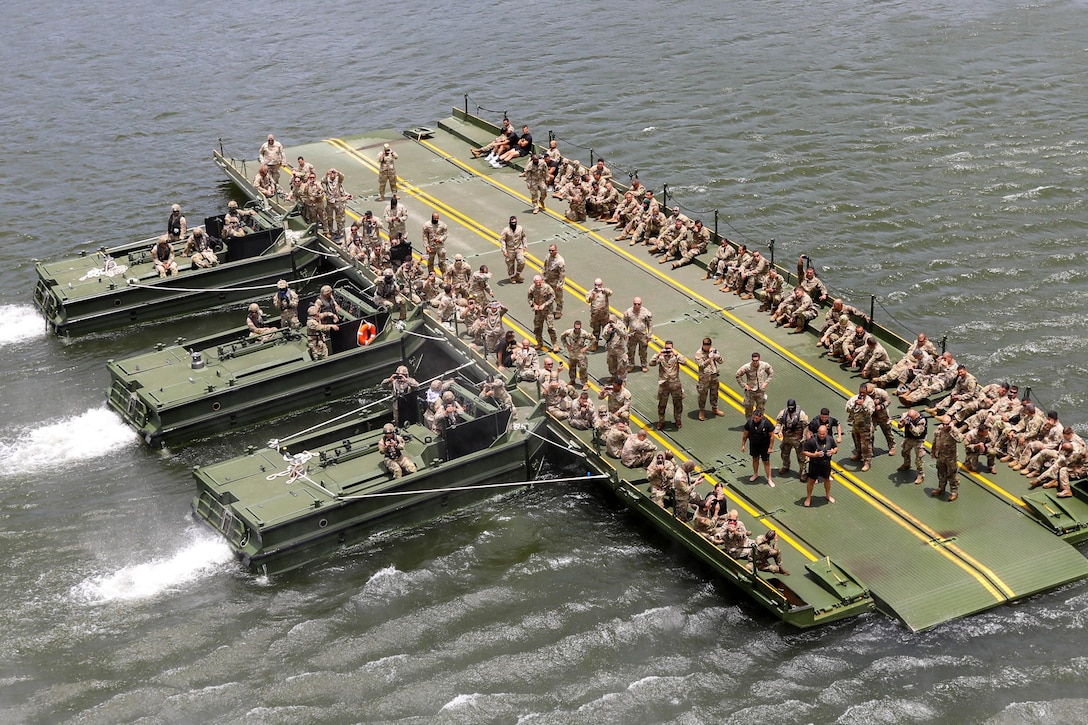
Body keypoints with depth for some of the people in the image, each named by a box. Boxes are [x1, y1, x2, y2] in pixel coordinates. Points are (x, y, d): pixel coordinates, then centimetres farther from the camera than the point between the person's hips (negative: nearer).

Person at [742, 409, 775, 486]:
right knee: (755, 459, 19)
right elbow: (745, 435, -3)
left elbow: (772, 436, -15)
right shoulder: (749, 422, -17)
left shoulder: (766, 423, -26)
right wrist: (743, 445, 2)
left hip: (764, 445, -3)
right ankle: (755, 474, 41)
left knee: (766, 462, 2)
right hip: (753, 444, 3)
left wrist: (770, 447, -13)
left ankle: (769, 479, 13)